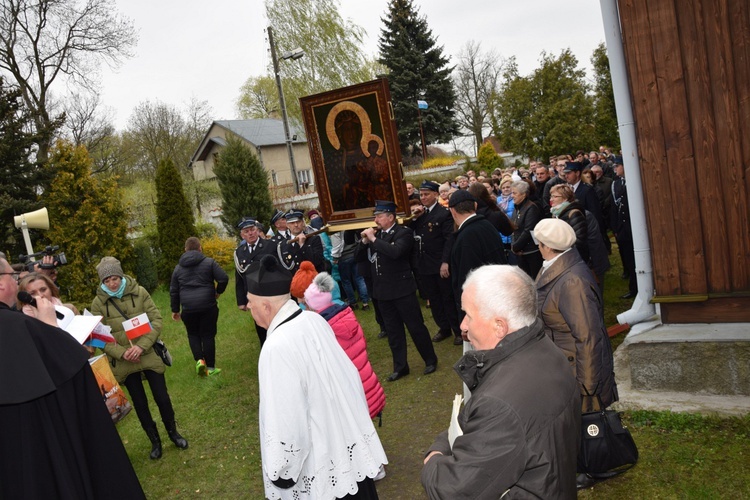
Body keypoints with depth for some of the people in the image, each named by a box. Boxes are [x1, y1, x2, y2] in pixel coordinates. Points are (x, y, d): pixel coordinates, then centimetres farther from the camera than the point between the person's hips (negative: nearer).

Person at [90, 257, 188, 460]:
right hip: (124, 362, 1)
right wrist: (122, 352, -20)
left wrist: (141, 346, -19)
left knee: (162, 398, 7)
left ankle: (173, 433, 32)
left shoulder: (139, 292, -7)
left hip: (148, 354, 0)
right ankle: (155, 441, 31)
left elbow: (156, 320, -7)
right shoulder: (98, 303, -6)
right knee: (140, 404, 12)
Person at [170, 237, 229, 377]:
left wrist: (175, 310, 21)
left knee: (193, 334, 20)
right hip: (208, 306, -2)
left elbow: (173, 291, 12)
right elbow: (223, 278, -10)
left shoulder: (178, 267, 10)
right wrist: (218, 292, 9)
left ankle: (199, 360, -1)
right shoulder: (209, 262, 1)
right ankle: (210, 367, 11)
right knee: (208, 335, 7)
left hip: (188, 309, 2)